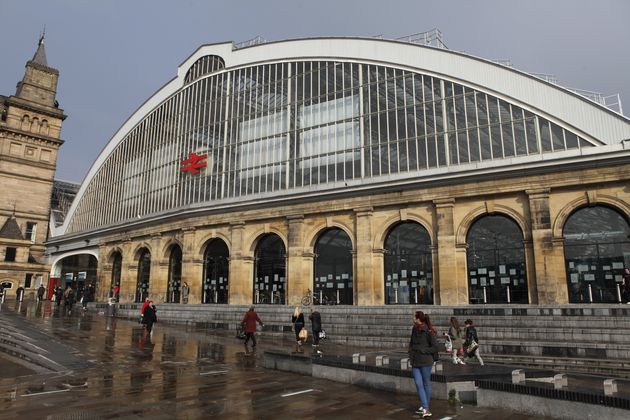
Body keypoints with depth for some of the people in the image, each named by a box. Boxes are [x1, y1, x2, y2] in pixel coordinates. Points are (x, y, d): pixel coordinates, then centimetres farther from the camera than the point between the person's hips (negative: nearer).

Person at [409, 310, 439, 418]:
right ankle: (425, 409, 3)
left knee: (426, 384, 8)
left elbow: (435, 347, -13)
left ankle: (425, 407, 22)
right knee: (418, 384, -1)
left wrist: (422, 350, -15)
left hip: (425, 362, -6)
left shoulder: (428, 331, -13)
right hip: (415, 362, 6)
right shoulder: (414, 329, 8)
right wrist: (410, 352, 6)